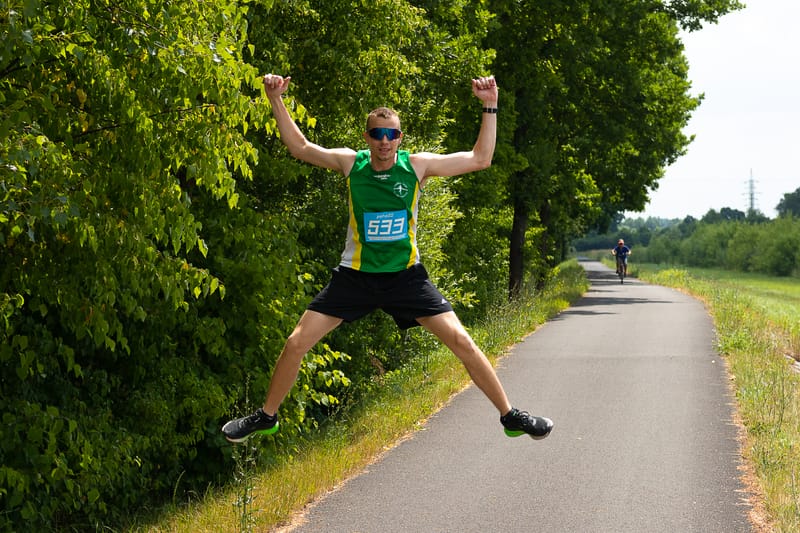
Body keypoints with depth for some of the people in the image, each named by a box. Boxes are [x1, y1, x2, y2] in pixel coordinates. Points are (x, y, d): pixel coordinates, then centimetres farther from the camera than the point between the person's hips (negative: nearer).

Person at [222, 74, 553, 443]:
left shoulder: (417, 166, -8)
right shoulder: (351, 163, -6)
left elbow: (480, 159, -7)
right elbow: (300, 147, 3)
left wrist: (489, 108, -13)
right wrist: (276, 102, -7)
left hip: (405, 275, -1)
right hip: (355, 275, 1)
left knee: (460, 340, -9)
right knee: (296, 343, -5)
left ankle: (510, 416, 3)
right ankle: (266, 417, 16)